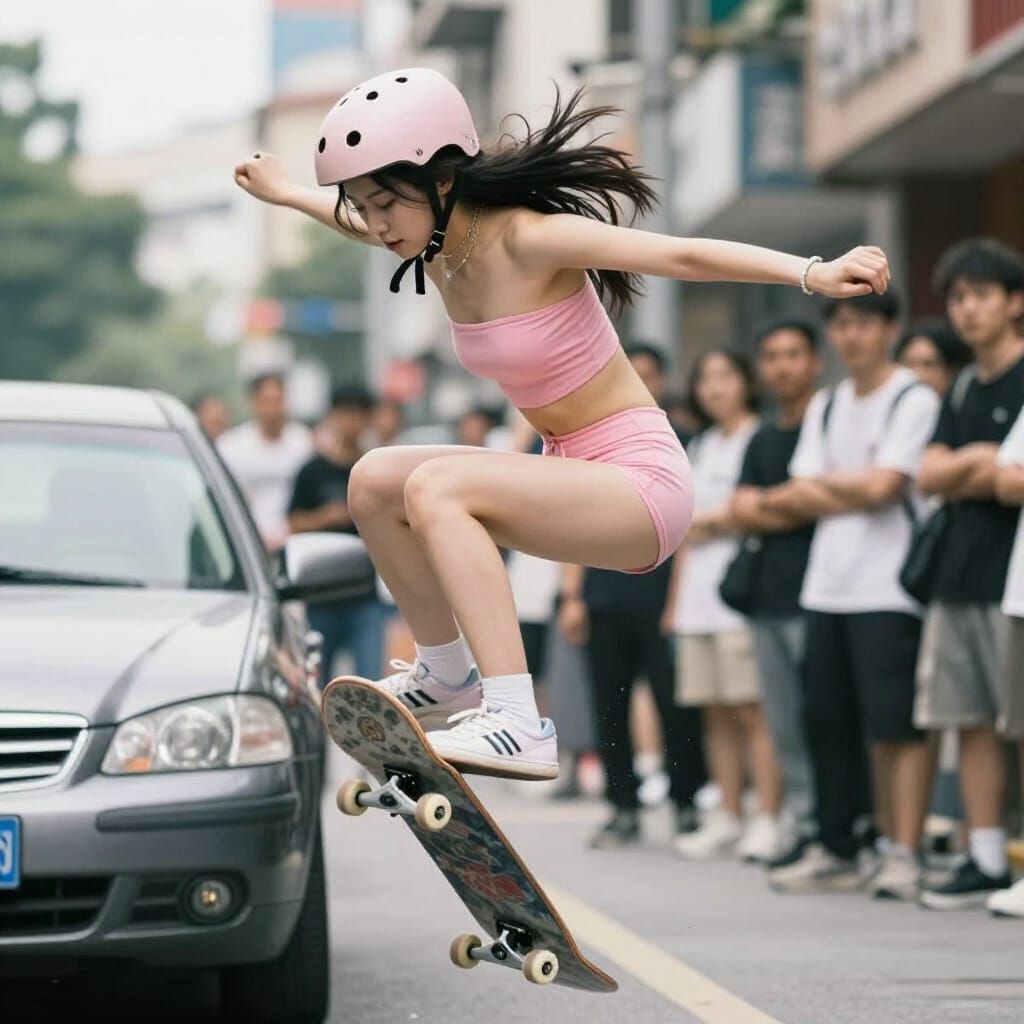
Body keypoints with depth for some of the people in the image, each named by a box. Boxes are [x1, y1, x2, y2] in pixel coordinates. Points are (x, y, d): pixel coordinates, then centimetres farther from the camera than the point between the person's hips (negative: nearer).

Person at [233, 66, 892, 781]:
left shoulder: (523, 238, -20)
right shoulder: (441, 243, 4)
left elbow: (683, 256, -30)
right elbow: (368, 225, 29)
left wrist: (813, 273, -43)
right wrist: (286, 193, 46)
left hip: (640, 481, -9)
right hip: (573, 476, 9)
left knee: (434, 486, -27)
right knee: (374, 483, 6)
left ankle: (518, 726, -34)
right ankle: (446, 675, 24)